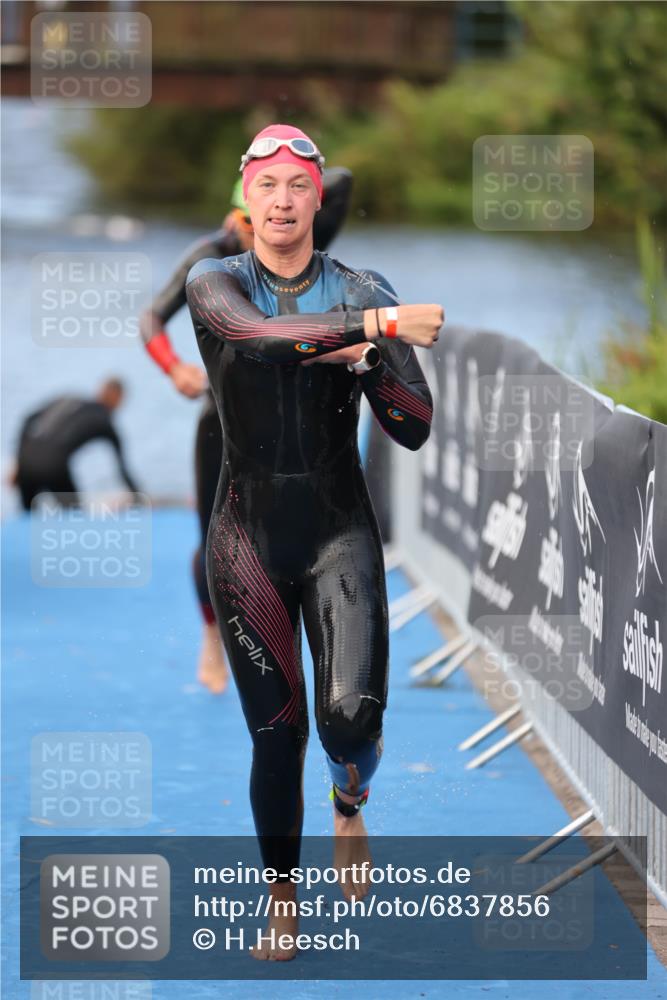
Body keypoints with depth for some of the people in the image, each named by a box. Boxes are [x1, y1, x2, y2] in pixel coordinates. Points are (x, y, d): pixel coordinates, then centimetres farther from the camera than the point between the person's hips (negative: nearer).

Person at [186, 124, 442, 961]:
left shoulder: (364, 293, 2)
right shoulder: (215, 285, -1)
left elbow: (415, 429, -1)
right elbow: (255, 335, -26)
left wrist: (365, 361, -18)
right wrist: (380, 325, -28)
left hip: (341, 531, 0)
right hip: (249, 537, 0)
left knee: (352, 716, -17)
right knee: (275, 729, 3)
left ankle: (349, 802, 19)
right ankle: (282, 899, 21)